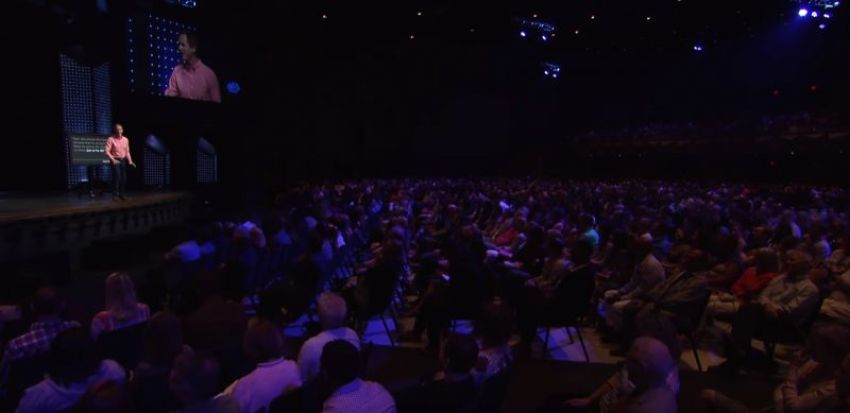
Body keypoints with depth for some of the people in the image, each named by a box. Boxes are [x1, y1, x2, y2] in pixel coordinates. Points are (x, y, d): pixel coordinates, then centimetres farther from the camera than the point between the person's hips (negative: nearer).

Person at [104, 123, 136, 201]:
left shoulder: (125, 139, 7)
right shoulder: (111, 139, -10)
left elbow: (127, 151, 13)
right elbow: (107, 151, -14)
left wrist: (130, 161, 3)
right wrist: (113, 160, -25)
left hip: (123, 160, 5)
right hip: (115, 160, -5)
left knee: (124, 177, 4)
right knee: (117, 176, -20)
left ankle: (121, 194, 16)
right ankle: (115, 194, -14)